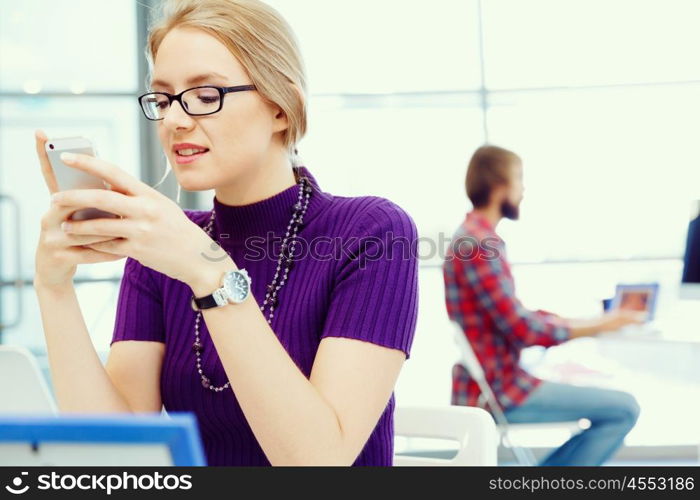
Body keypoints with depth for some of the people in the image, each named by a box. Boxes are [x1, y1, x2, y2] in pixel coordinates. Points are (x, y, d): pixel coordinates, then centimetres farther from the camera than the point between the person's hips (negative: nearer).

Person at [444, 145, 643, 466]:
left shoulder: (472, 237, 12)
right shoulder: (479, 246, -20)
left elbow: (514, 317, 16)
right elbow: (523, 330, -22)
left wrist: (587, 321, 10)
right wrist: (599, 327, -11)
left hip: (494, 382, 10)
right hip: (498, 391, -10)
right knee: (623, 409, -10)